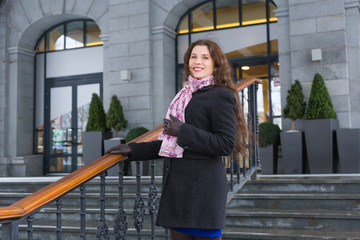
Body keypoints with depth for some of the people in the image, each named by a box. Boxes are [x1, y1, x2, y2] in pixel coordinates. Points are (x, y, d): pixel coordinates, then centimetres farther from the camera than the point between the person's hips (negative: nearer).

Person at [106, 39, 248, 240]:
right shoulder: (185, 96, 18)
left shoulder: (221, 96, -6)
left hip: (201, 187, -8)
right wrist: (133, 150, 22)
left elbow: (226, 144, -16)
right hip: (178, 186, 8)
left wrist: (183, 132, -15)